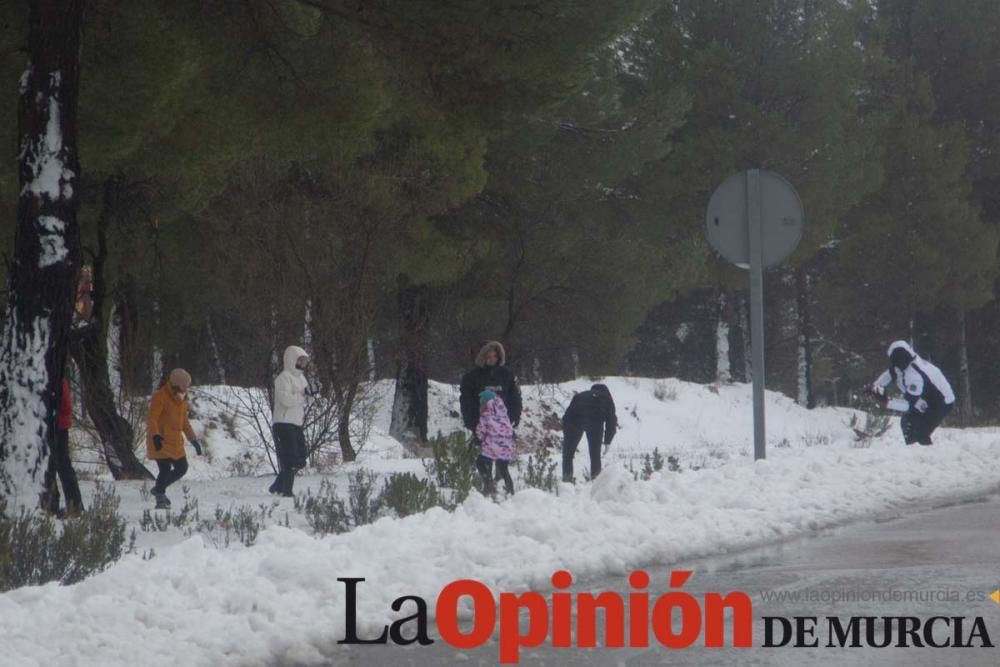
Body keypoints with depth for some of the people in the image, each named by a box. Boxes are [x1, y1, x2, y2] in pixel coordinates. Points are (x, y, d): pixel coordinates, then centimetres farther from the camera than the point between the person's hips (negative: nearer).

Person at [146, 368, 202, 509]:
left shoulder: (182, 399, 12)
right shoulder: (160, 397, -14)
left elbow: (184, 421, 23)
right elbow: (151, 418, -22)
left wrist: (193, 439, 20)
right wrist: (155, 435, -37)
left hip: (175, 443, 8)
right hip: (161, 443, -8)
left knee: (182, 468, 12)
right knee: (165, 470, -13)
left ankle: (159, 489, 28)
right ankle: (160, 499, -2)